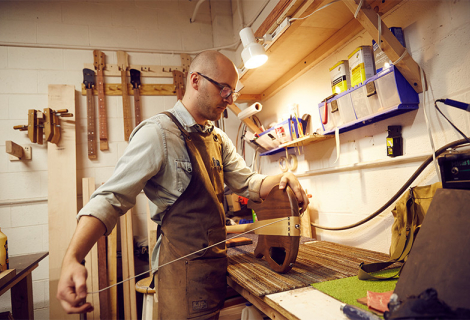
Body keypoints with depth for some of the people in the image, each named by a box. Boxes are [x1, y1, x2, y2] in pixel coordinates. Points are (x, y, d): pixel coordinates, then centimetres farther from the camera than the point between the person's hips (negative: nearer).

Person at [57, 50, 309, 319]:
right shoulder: (158, 133, -17)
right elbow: (111, 198, -21)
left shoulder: (219, 139, 8)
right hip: (185, 269, -7)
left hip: (217, 262, 8)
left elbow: (248, 183, 10)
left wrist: (282, 178, -10)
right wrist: (72, 258, -34)